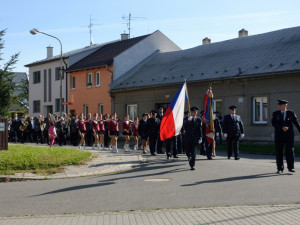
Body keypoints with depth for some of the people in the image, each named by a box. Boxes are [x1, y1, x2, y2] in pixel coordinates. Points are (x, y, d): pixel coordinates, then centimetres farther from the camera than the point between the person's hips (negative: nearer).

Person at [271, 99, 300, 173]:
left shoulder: (291, 113, 5)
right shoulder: (275, 114, 4)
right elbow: (273, 124, -7)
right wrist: (282, 127, -21)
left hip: (289, 136, -1)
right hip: (279, 136, 1)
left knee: (290, 151, -4)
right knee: (279, 153, 3)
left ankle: (290, 167, 7)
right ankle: (280, 168, 12)